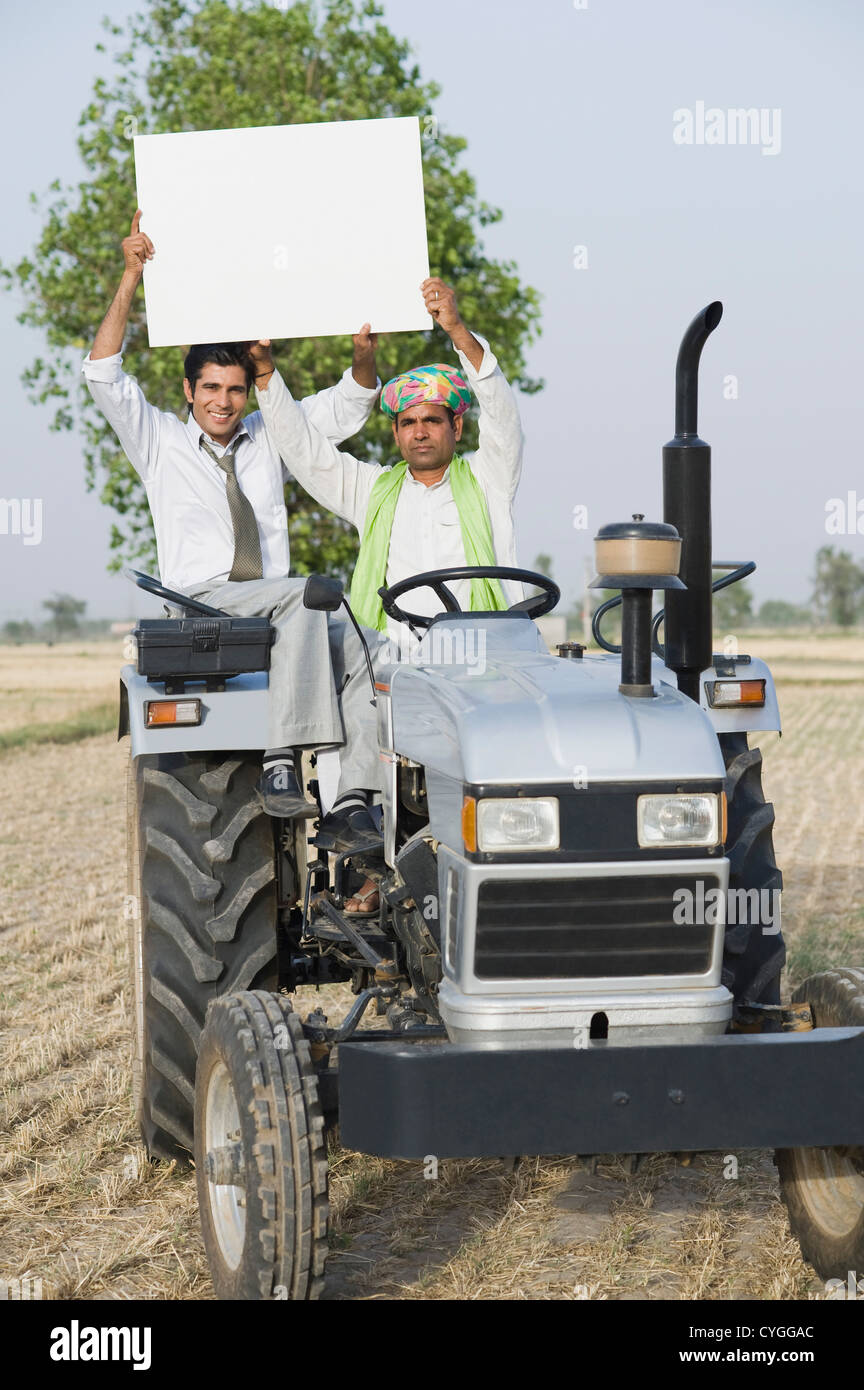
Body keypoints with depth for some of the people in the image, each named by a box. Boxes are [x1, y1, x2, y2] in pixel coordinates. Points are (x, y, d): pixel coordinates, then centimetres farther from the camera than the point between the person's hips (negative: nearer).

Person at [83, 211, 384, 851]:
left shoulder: (269, 438, 22)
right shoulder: (160, 440, 13)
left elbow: (347, 407, 19)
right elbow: (104, 376, 1)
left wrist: (364, 353, -3)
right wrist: (130, 280, -8)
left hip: (272, 612, 4)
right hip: (197, 606, -4)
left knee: (355, 640, -25)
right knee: (305, 593, -33)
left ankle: (353, 799, -34)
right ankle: (281, 762, -40)